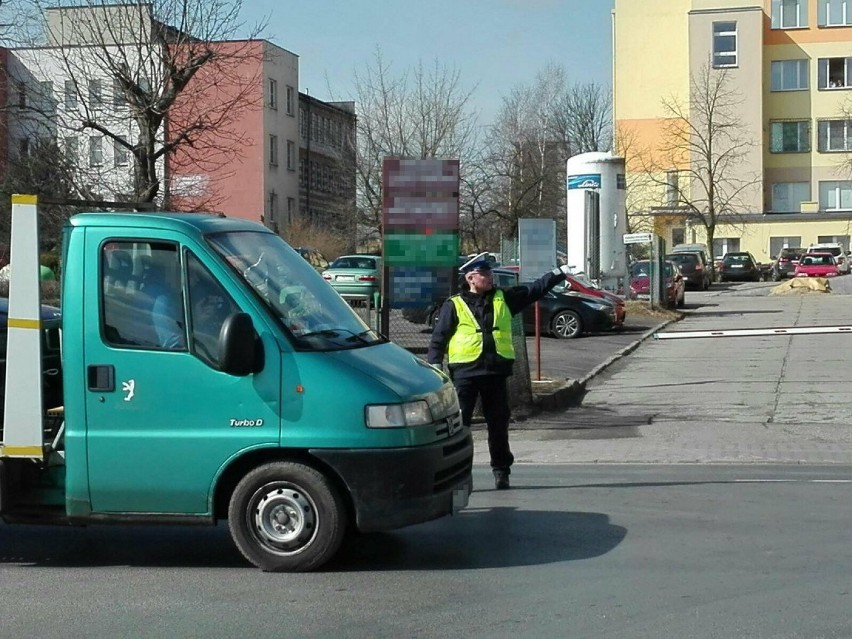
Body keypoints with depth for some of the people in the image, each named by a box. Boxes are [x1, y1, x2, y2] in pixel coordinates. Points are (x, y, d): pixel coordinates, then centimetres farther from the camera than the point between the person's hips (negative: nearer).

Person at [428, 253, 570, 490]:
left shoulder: (504, 299, 12)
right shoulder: (454, 305, 2)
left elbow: (535, 290, 12)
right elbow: (438, 339, 2)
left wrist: (559, 274, 5)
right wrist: (434, 367, -7)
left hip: (496, 371, 3)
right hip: (465, 371, -3)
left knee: (498, 422, 9)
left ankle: (501, 470, 20)